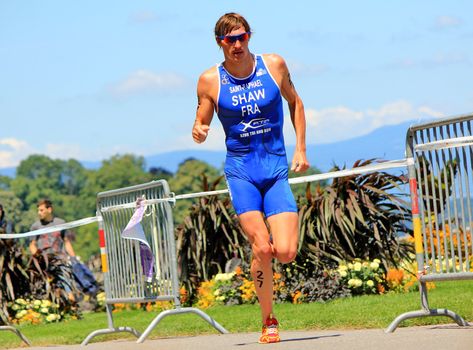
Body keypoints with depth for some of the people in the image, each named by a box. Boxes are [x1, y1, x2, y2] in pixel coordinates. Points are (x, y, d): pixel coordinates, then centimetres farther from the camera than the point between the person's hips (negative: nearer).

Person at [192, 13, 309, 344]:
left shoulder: (274, 65, 2)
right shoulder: (210, 80, -1)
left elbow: (295, 102, 17)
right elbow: (202, 124, 8)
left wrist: (300, 148, 11)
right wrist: (199, 133, -17)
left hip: (276, 169, 1)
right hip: (240, 170, -1)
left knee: (286, 253, -12)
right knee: (262, 248, -16)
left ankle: (270, 241, 26)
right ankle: (268, 321, 0)